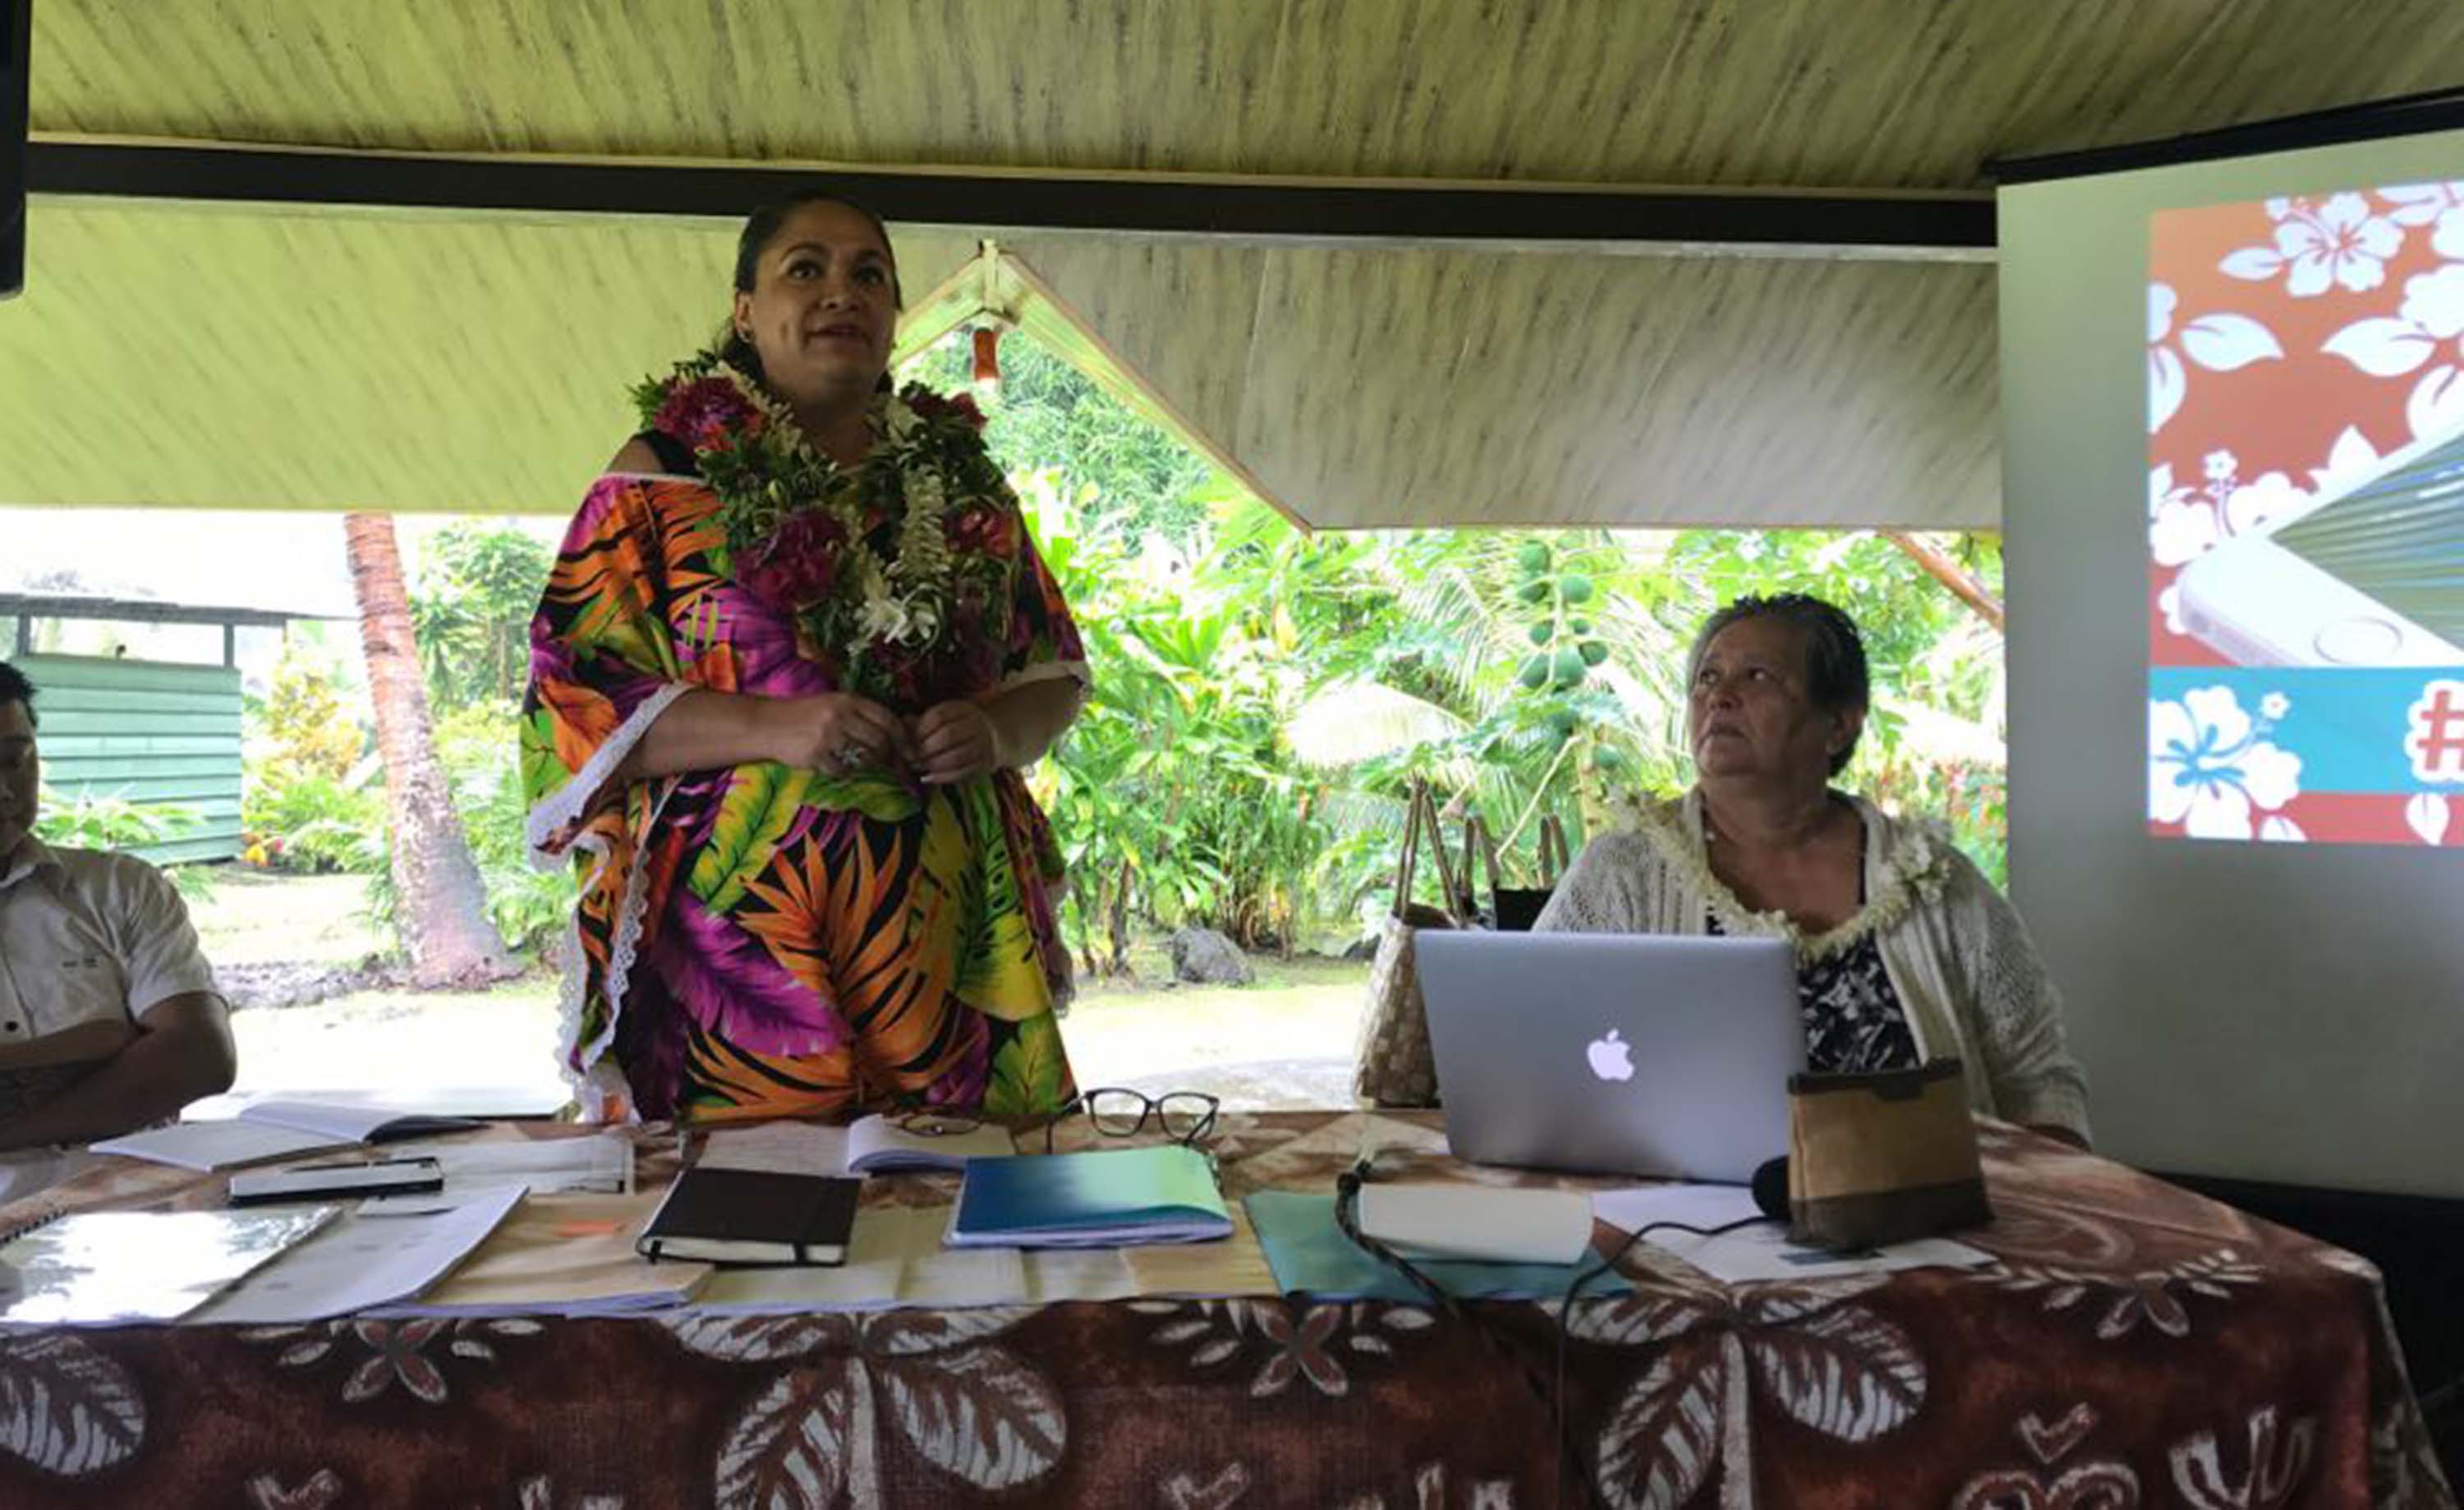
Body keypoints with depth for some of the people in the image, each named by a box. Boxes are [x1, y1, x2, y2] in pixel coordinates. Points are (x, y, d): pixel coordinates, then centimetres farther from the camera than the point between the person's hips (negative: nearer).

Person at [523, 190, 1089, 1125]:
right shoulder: (668, 474, 3)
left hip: (946, 922, 3)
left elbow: (1054, 673, 17)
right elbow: (573, 690, -2)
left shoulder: (960, 478, 14)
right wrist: (775, 727, -16)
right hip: (735, 922, -3)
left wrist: (995, 733, -6)